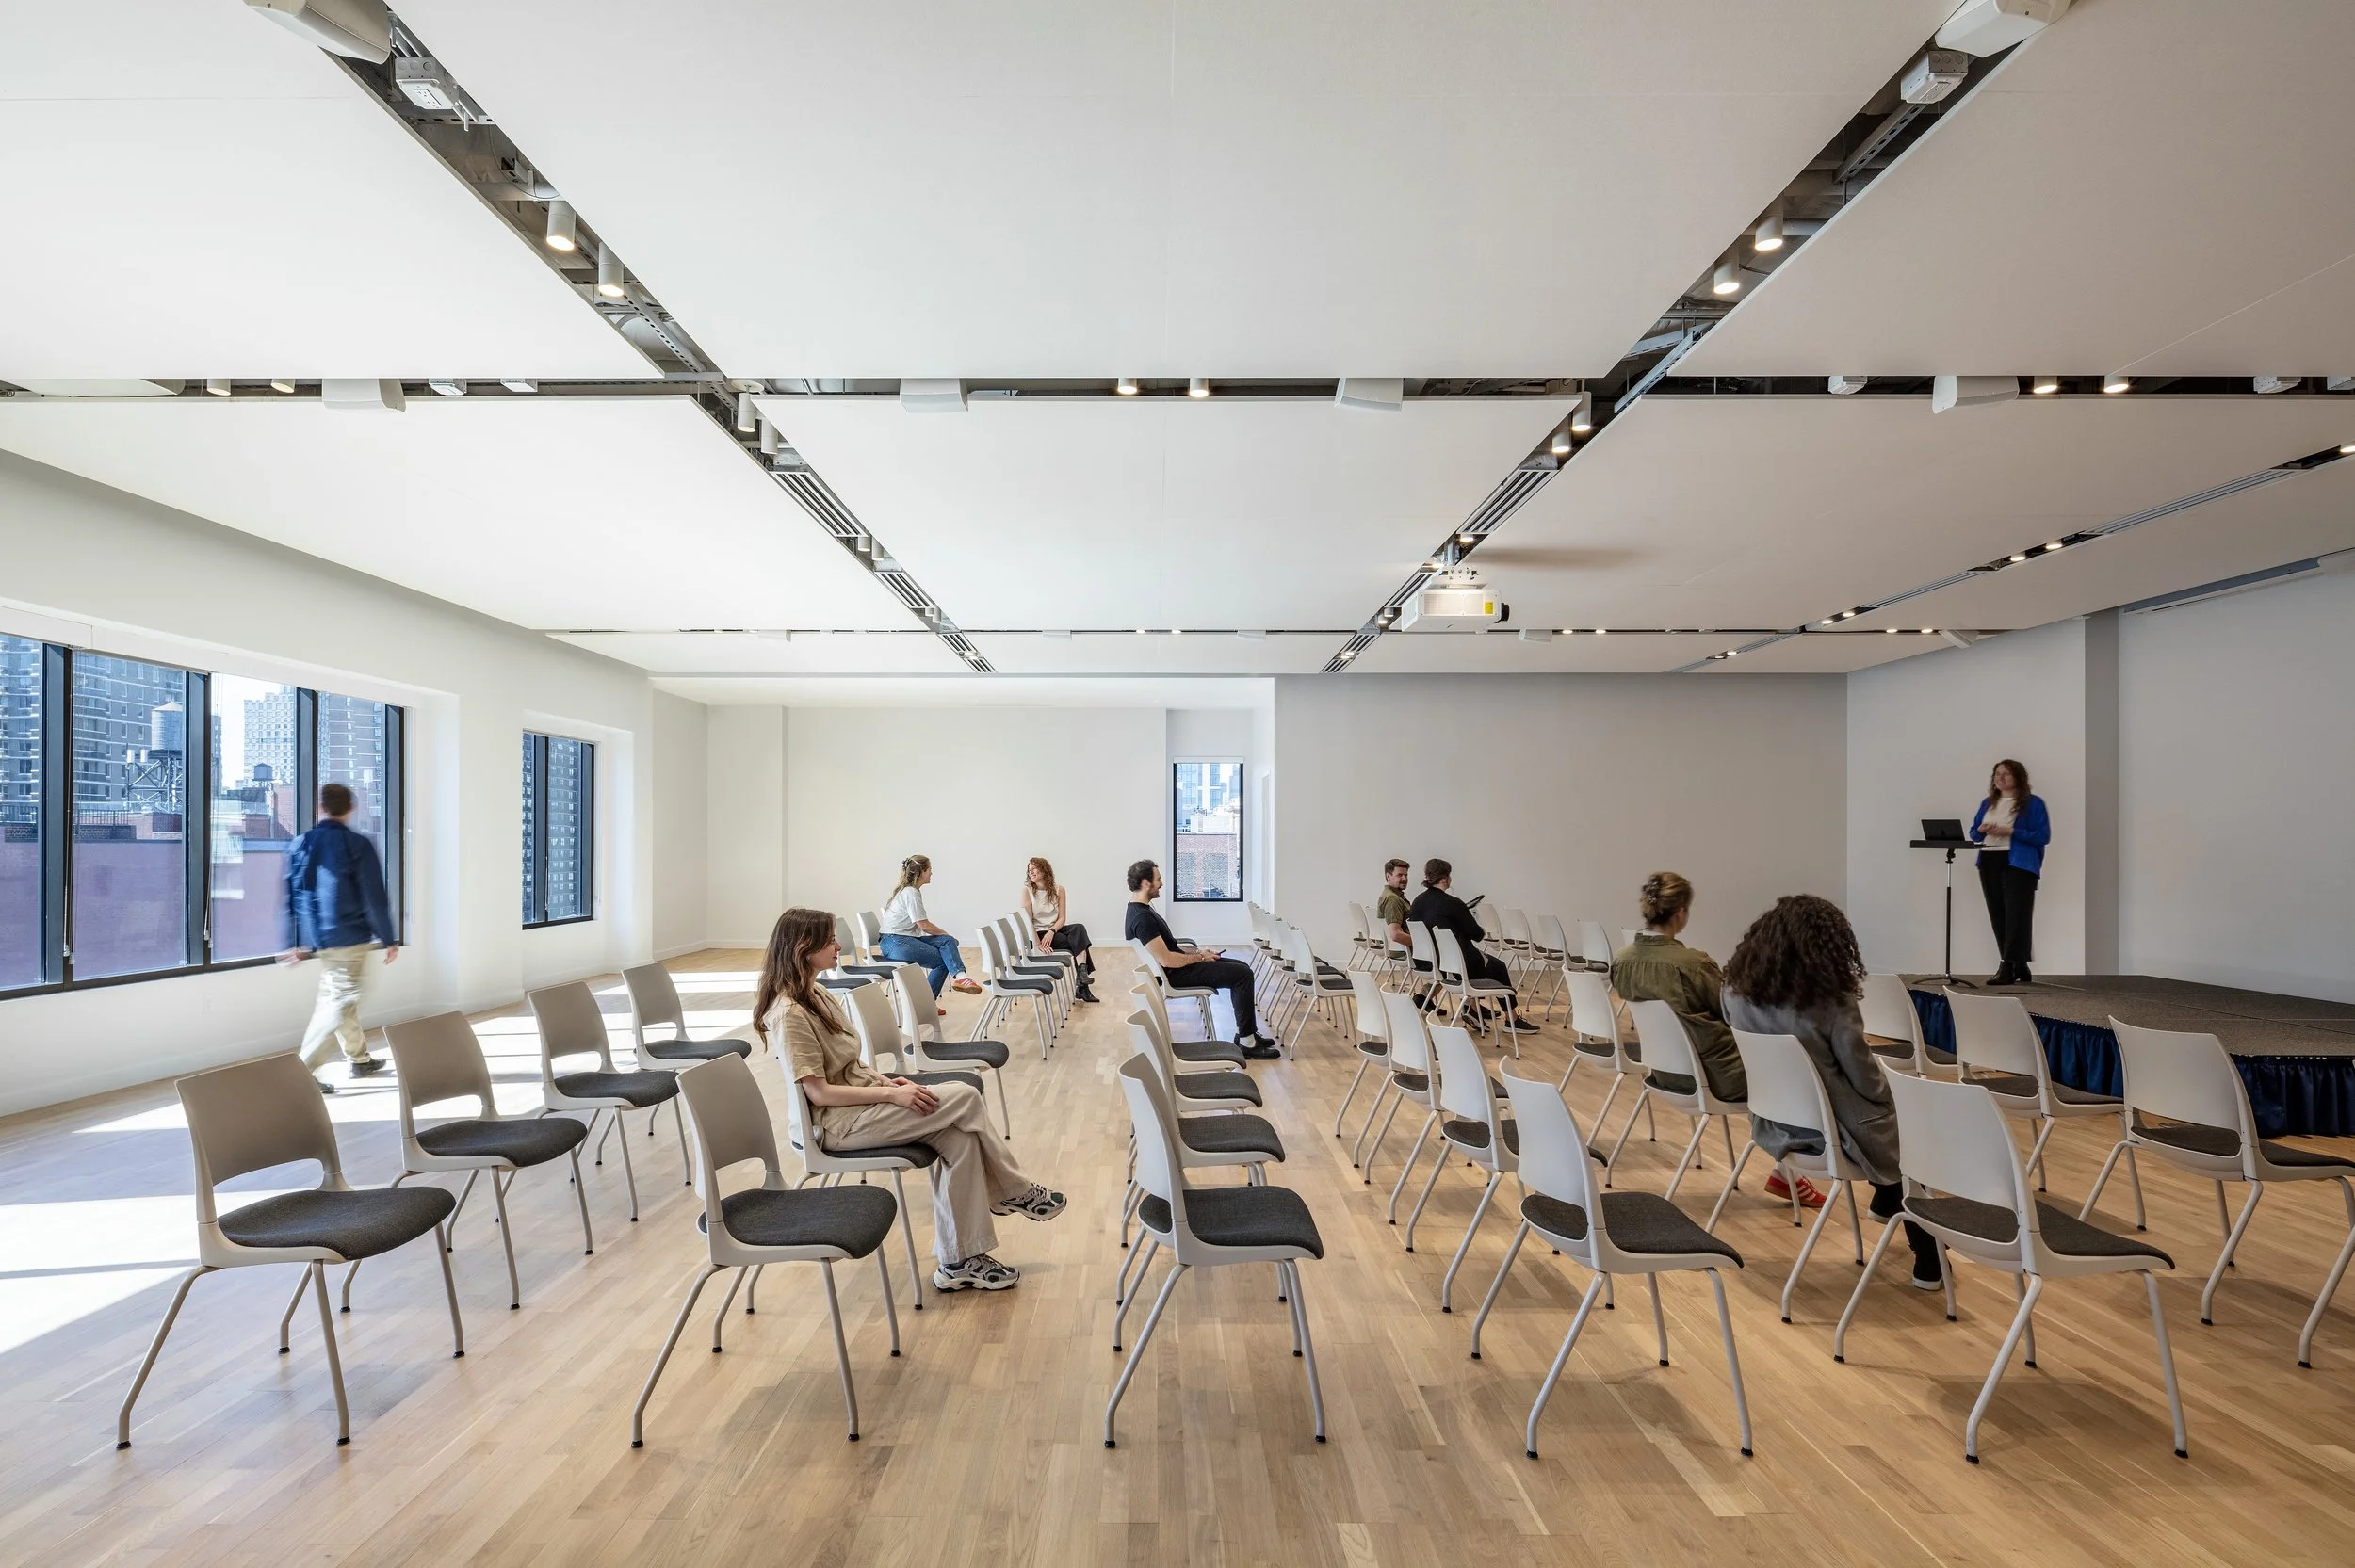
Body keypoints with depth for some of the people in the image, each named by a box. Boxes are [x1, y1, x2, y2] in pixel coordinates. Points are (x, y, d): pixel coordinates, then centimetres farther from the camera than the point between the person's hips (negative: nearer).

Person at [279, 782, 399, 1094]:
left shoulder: (300, 845, 4)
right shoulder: (358, 845, -11)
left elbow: (290, 897, 7)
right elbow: (375, 898, -11)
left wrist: (293, 943, 14)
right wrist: (389, 939, -4)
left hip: (316, 938, 6)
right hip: (349, 938, -6)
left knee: (334, 996, 19)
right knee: (339, 1003, -2)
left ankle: (359, 1059, 32)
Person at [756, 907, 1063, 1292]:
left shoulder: (815, 994, 10)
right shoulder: (789, 1014, -19)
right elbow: (818, 1092, -21)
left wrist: (888, 1082, -1)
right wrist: (892, 1094, -21)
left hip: (861, 1100, 9)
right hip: (837, 1123, -9)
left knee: (959, 1136, -12)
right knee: (965, 1098, -16)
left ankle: (959, 1261, -4)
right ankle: (1016, 1193, 3)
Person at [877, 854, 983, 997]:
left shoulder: (910, 890, 17)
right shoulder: (911, 893, -13)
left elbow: (920, 924, 17)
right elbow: (924, 925, -14)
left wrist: (946, 936, 7)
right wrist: (944, 933, 1)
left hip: (909, 937, 9)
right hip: (896, 943, -9)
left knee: (948, 941, -11)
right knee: (943, 960, -15)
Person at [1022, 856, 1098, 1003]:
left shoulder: (1058, 889, 3)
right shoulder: (1027, 890, -5)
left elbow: (1062, 918, 0)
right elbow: (1028, 920, -12)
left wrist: (1051, 931, -20)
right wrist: (1038, 944, -23)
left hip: (1055, 930, 3)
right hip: (1037, 933, -3)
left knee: (1079, 929, -29)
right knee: (1078, 941, -24)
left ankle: (1083, 974, -36)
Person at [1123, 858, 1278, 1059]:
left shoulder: (1141, 909, 9)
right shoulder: (1142, 919, -25)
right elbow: (1166, 960, -28)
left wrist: (1197, 951, 9)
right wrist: (1200, 957, -13)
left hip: (1178, 966, 11)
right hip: (1175, 975, -11)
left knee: (1242, 968, 11)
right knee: (1243, 975, -14)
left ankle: (1245, 1033, 15)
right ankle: (1246, 1042, -7)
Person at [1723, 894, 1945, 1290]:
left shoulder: (1737, 990, -8)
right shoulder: (1831, 1000, -24)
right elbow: (1865, 1079, -14)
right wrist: (1892, 1093, 10)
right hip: (1832, 1130, -6)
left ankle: (1885, 1199, 50)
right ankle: (1928, 1261, 32)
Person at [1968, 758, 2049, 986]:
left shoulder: (2033, 803, 0)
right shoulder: (1988, 803, 17)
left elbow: (2043, 836, -8)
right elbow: (1973, 834, 18)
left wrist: (2010, 832, -18)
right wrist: (1981, 830, -5)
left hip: (2019, 864, -6)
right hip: (1989, 863, 6)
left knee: (2016, 915, -10)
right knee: (1998, 916, 6)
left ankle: (2008, 968, -14)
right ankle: (2020, 969, 14)